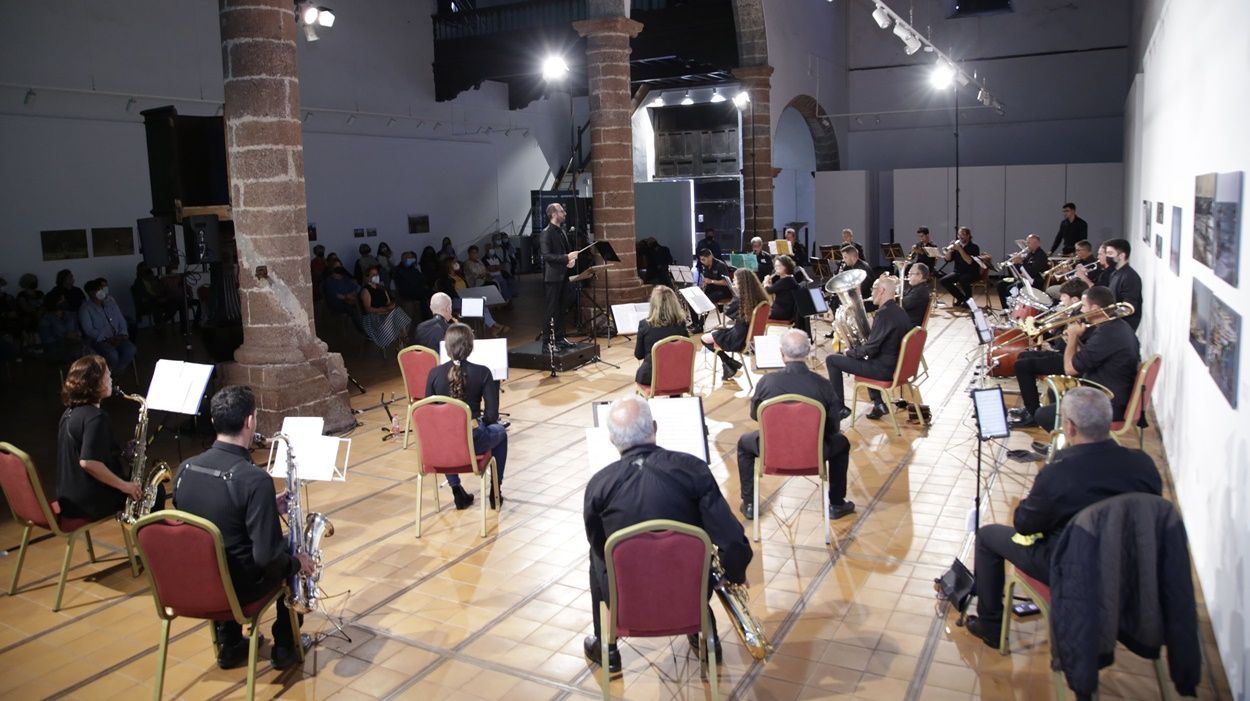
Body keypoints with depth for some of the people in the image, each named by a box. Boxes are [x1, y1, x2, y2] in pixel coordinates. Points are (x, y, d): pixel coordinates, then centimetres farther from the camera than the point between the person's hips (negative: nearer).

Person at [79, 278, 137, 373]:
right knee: (112, 354, -34)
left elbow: (121, 320, 13)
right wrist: (106, 339, -20)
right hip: (98, 341, -5)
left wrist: (123, 334, -5)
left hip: (116, 338, 5)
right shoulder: (85, 309, -3)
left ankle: (116, 372, -6)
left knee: (131, 349, -26)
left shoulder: (111, 302, 14)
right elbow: (89, 330, -11)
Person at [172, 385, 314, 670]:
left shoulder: (185, 469, -6)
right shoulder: (254, 479, -26)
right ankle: (285, 647, 29)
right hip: (238, 587, -5)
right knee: (294, 557, 22)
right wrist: (296, 563, -7)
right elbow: (267, 556, -26)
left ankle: (229, 647, 36)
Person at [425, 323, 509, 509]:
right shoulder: (482, 372, -11)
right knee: (500, 431, 32)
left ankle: (457, 492, 37)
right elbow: (492, 415, -11)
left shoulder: (434, 374, -6)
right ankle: (495, 492, 32)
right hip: (473, 441, -2)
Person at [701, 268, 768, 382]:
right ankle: (729, 367, 24)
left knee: (704, 338, 10)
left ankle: (731, 365, 8)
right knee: (715, 333, 28)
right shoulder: (759, 297, -3)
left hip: (739, 339, -8)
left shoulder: (740, 298, -23)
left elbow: (727, 310, -4)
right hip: (752, 336, 8)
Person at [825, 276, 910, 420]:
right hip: (896, 365, 9)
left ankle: (840, 408, 8)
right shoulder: (899, 311, 7)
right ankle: (878, 403, 26)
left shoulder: (884, 313, -22)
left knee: (831, 360, 0)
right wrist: (855, 350, 14)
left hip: (883, 369, -9)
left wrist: (850, 352, -5)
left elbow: (870, 349, -23)